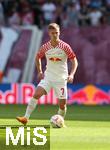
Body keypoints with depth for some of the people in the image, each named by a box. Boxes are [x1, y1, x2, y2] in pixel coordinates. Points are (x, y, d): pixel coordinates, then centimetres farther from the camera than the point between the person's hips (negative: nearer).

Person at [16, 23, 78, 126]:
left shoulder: (65, 47, -8)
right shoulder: (45, 47, -1)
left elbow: (74, 61, -3)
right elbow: (38, 57, 19)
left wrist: (71, 75, -16)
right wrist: (39, 72, 12)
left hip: (61, 79, -1)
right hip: (48, 77, 1)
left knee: (62, 104, 0)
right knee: (36, 94, -18)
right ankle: (26, 118, -20)